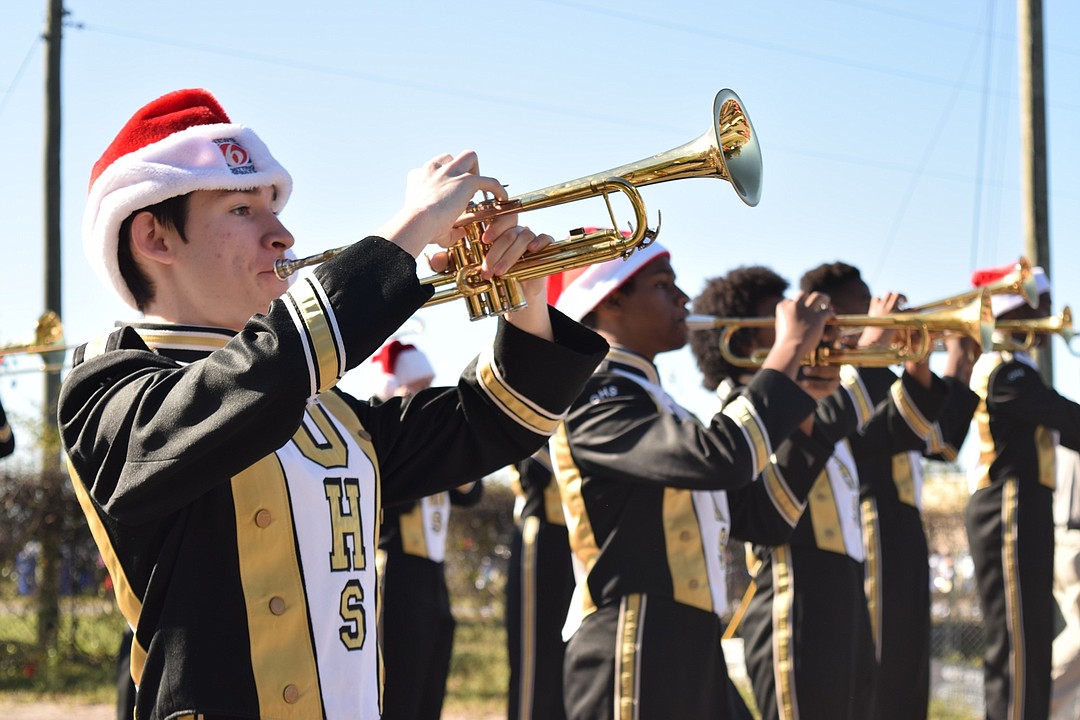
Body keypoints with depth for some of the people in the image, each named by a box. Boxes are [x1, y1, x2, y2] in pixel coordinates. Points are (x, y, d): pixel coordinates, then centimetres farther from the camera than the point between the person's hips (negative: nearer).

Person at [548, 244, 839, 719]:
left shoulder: (657, 406, 20)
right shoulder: (594, 397, -10)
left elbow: (763, 517, 20)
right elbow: (720, 458, -27)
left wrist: (803, 400, 11)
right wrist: (790, 350, -15)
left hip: (694, 658, 10)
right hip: (634, 660, -10)